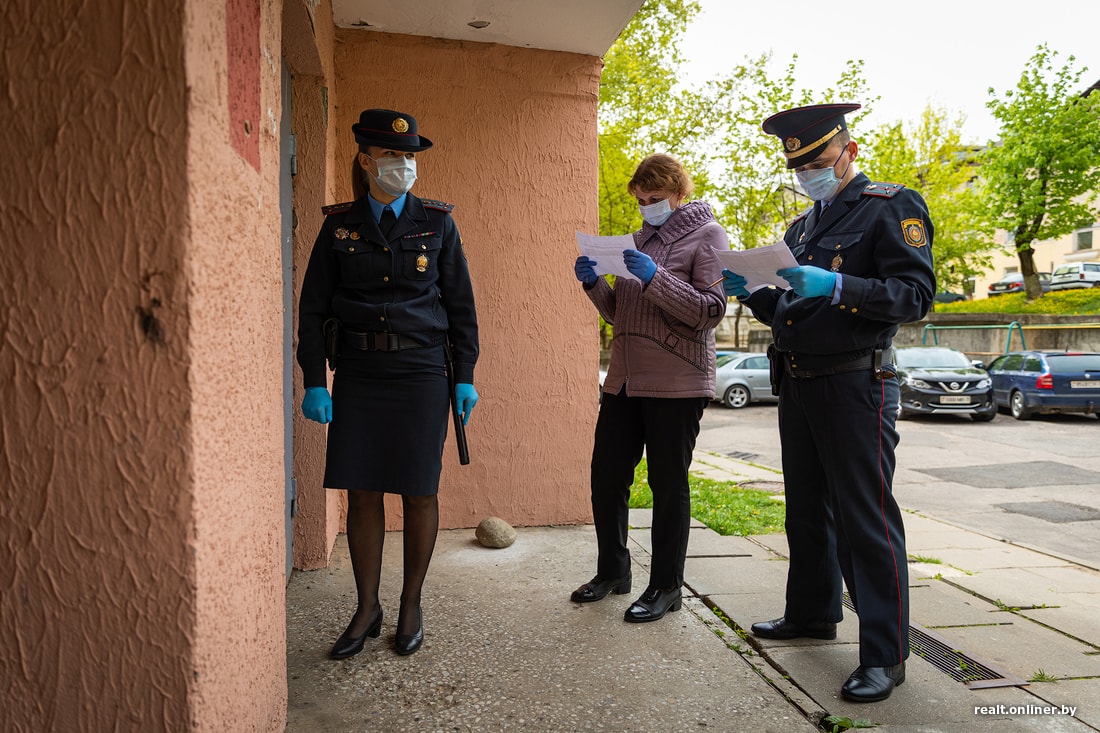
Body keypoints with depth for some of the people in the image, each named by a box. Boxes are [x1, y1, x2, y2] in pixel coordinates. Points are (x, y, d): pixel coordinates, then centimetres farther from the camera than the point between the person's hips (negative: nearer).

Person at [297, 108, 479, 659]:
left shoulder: (436, 222, 5)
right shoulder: (339, 225, 6)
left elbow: (461, 304, 6)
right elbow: (313, 308, 6)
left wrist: (465, 377, 1)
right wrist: (314, 382, -2)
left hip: (421, 371, -1)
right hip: (358, 375, 1)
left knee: (419, 492, 4)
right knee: (362, 493, 5)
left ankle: (411, 607, 21)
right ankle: (367, 610, 21)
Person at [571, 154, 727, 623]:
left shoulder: (706, 235, -2)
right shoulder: (640, 237, 17)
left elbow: (710, 312, -13)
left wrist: (655, 278, -23)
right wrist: (595, 284, 0)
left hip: (676, 384, -6)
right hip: (624, 380, 7)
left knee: (668, 484, 2)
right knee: (606, 476, 8)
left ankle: (666, 586, 17)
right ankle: (612, 570, 27)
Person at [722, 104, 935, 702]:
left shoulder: (891, 206, -4)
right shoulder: (802, 226, 18)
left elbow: (916, 294, -14)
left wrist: (836, 286, -26)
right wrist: (752, 293, 1)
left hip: (855, 384, -8)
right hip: (797, 384, 8)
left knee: (864, 517, -5)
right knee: (806, 507, 16)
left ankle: (885, 654, 6)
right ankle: (812, 613, 33)